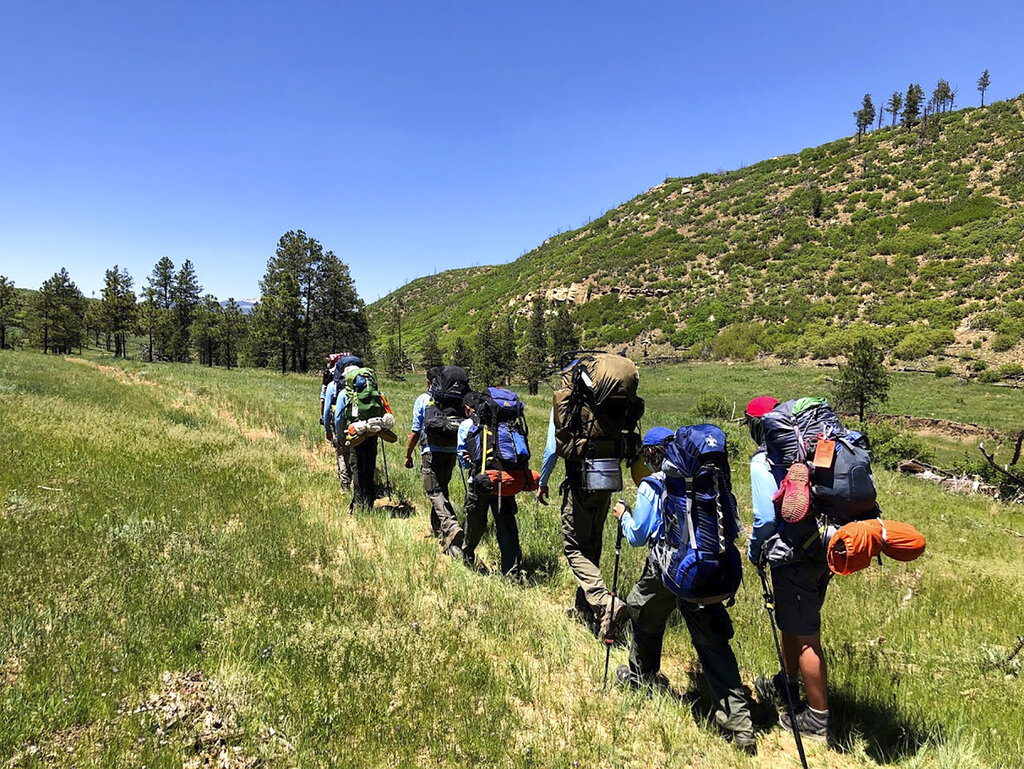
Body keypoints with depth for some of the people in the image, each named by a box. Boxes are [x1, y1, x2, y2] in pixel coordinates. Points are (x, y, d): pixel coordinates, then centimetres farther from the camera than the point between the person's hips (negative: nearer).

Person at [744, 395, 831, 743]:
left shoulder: (763, 461, -15)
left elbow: (765, 516, -17)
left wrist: (754, 551, 0)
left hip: (793, 556, -8)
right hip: (824, 551, 8)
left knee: (805, 636, 3)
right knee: (792, 622, 25)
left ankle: (817, 719, 15)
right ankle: (788, 684, 45)